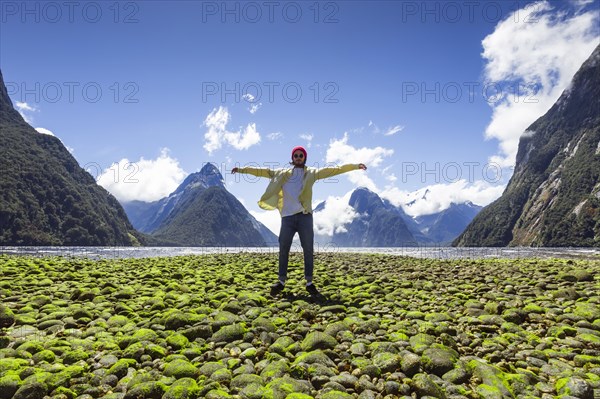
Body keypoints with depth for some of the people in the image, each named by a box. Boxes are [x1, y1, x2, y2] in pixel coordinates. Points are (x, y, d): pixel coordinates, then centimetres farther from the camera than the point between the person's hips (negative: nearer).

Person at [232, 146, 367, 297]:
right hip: (287, 216, 1)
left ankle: (309, 283, 11)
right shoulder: (282, 173, 14)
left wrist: (355, 166, -1)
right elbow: (263, 171, 15)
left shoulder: (311, 173, 10)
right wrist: (242, 170, 12)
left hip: (305, 216, -1)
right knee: (283, 249, 3)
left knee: (308, 250, 2)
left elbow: (334, 170, 5)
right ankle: (281, 281, 15)